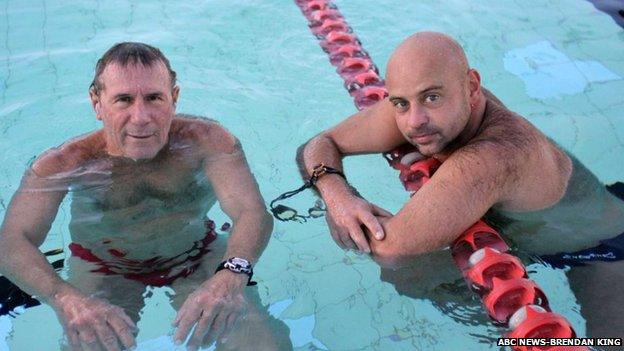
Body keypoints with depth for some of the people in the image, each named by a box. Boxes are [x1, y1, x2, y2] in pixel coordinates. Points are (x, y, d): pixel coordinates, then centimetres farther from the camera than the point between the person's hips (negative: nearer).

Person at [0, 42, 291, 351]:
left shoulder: (206, 141, -23)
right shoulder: (63, 164, -22)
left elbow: (253, 213, -35)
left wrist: (231, 276, -58)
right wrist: (65, 298, -54)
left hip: (199, 256, 0)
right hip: (103, 267, 1)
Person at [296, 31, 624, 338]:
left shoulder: (493, 157, -44)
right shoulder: (412, 109, -21)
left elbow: (391, 251, -44)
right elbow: (318, 145, -13)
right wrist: (336, 194, -34)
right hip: (514, 232, 6)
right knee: (407, 278, -2)